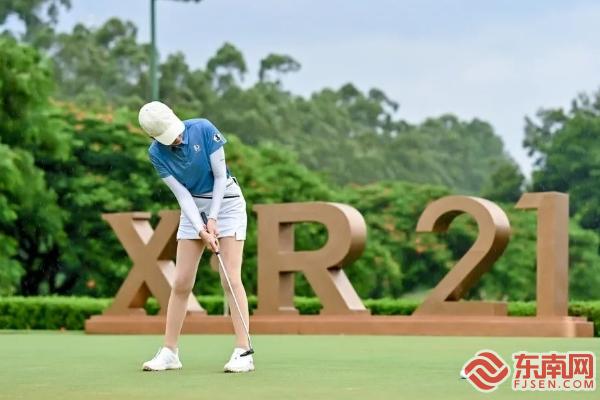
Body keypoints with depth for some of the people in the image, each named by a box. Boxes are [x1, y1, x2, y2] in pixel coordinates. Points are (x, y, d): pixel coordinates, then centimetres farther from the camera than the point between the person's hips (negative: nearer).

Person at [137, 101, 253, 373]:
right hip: (193, 209, 3)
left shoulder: (204, 129, -19)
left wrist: (213, 219, -16)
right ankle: (169, 352, 7)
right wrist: (201, 230, -19)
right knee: (181, 282, -1)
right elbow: (182, 194, -10)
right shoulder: (157, 154, -11)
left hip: (225, 201, -3)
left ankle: (243, 352, -14)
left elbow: (220, 176, -14)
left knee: (231, 279, -13)